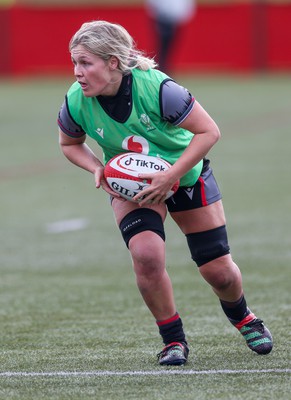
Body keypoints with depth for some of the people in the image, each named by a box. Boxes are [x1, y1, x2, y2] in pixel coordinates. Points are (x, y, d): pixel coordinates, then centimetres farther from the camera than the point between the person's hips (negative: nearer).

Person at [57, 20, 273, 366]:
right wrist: (97, 168, -18)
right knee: (146, 255, -26)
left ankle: (241, 317, 39)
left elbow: (209, 131, -25)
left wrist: (170, 176, -31)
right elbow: (70, 144, 1)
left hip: (186, 175, -2)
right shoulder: (76, 102, -22)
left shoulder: (156, 88, -34)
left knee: (217, 270, 4)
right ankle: (173, 340, -5)